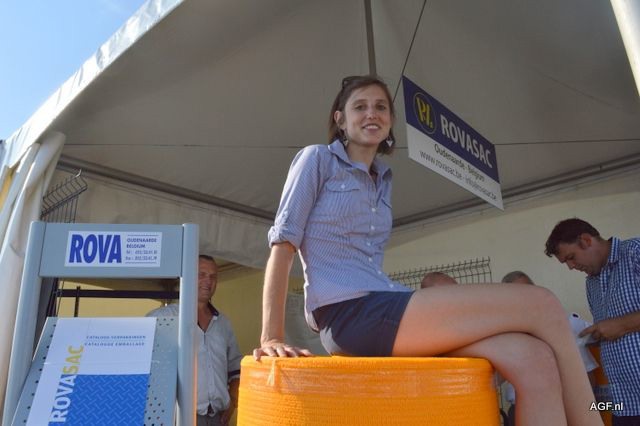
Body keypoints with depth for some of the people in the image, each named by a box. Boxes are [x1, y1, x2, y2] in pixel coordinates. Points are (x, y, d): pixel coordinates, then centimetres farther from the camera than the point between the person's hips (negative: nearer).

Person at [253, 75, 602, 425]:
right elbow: (284, 242, -5)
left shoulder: (383, 180, 24)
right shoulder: (317, 159, 4)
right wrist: (272, 337, -12)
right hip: (348, 313, -6)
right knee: (542, 306, -14)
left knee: (534, 359, -17)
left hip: (381, 309, 7)